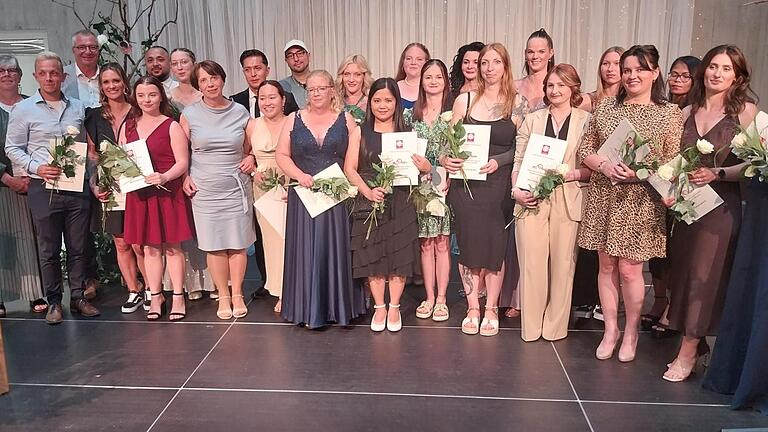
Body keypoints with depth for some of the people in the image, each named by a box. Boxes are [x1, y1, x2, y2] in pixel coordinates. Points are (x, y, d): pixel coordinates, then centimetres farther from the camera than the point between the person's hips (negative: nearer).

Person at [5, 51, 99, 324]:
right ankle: (54, 302, 17)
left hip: (77, 187, 3)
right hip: (43, 189, -2)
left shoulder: (77, 108, 12)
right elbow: (13, 148, 3)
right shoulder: (23, 109, 2)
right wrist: (37, 168, -14)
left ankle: (78, 297, 20)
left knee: (79, 247, 7)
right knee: (49, 250, 6)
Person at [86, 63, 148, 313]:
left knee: (139, 244, -2)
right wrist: (95, 186, -4)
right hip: (109, 189, 3)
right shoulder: (94, 117, 7)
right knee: (121, 244, 9)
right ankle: (134, 292, 22)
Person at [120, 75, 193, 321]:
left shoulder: (171, 126, -3)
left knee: (172, 245, 2)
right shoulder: (128, 126, 12)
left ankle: (178, 297, 11)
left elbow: (182, 162, -9)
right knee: (149, 247, 8)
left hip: (167, 192, -4)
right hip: (139, 194, 4)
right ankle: (155, 297, 18)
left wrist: (164, 177, -26)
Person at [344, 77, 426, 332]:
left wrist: (426, 168, -15)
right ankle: (379, 307, 19)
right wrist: (367, 191, -16)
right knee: (372, 255, 3)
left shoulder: (406, 133, 8)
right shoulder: (360, 132, 5)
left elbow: (415, 166, 9)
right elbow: (349, 169, -1)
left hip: (400, 202, 0)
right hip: (369, 202, 0)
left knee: (399, 254, 3)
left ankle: (394, 307, 19)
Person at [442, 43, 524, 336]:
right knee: (469, 243, 3)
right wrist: (446, 159, -9)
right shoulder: (465, 100, 8)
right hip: (465, 183, 1)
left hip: (498, 183, -1)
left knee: (495, 245, 1)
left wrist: (498, 161, -13)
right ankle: (472, 309, 17)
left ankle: (491, 309, 18)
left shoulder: (516, 102, 4)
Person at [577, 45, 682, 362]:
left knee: (629, 270, 1)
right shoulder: (605, 107, 7)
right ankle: (610, 330, 25)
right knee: (607, 266, 9)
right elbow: (585, 149, 6)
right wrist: (604, 166, -13)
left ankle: (631, 332, 23)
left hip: (641, 202, -3)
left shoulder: (670, 113, 0)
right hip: (604, 198, 3)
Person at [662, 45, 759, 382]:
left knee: (703, 276, -2)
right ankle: (694, 342, 24)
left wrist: (716, 173, -21)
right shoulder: (687, 112, 11)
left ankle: (687, 353, 8)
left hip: (720, 205, -5)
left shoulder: (744, 110, -2)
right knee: (681, 272, 7)